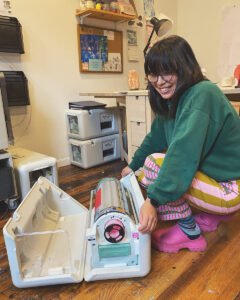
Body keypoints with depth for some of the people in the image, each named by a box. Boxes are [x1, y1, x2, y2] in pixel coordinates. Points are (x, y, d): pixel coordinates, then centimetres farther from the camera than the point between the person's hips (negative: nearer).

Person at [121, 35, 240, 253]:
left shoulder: (202, 94, -24)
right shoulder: (173, 99, 4)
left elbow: (184, 150, -35)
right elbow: (156, 137, 14)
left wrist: (153, 200, -38)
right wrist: (133, 166, 20)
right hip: (207, 172, 9)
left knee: (155, 164, -24)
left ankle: (189, 232, -6)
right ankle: (213, 214, 17)